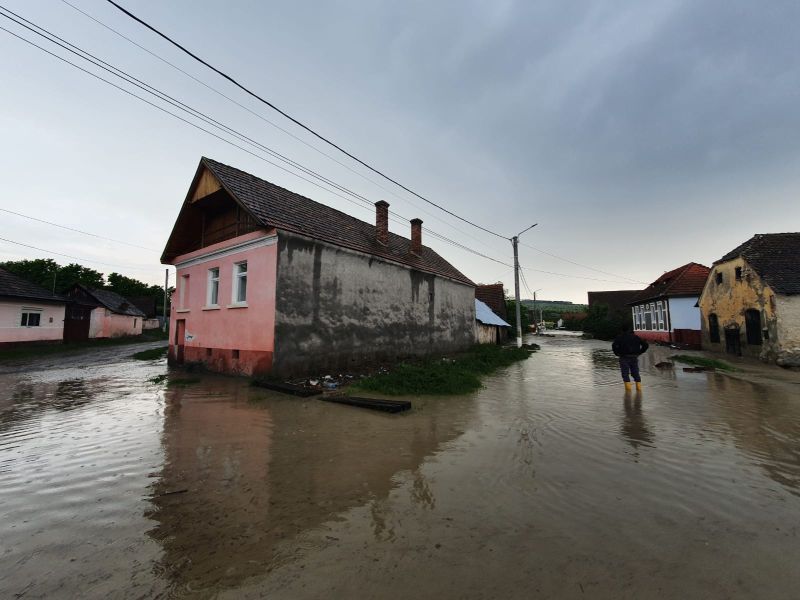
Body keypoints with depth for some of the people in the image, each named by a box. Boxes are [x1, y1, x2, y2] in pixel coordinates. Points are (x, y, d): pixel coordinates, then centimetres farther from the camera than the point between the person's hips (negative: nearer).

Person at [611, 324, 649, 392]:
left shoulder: (619, 337, -1)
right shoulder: (635, 336, 11)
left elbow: (614, 345, -17)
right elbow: (646, 345, 7)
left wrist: (617, 353, -5)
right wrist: (639, 352, 9)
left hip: (624, 358, -4)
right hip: (634, 358, 4)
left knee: (625, 374, 0)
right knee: (636, 373, 13)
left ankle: (628, 388, -6)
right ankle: (639, 388, 12)